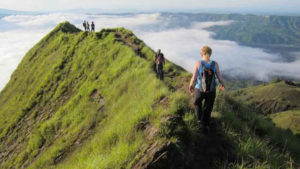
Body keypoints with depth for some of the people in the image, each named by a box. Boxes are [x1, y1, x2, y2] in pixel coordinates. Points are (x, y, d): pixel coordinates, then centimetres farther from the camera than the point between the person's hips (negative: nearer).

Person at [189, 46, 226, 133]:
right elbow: (219, 77, -5)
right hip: (211, 91, 1)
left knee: (197, 103, 30)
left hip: (199, 90, -1)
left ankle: (201, 122, 21)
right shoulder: (215, 64, -11)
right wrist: (222, 84, 16)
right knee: (207, 109, 22)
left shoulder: (198, 63, -15)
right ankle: (206, 127, 31)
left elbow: (194, 78, -13)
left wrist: (191, 86, 7)